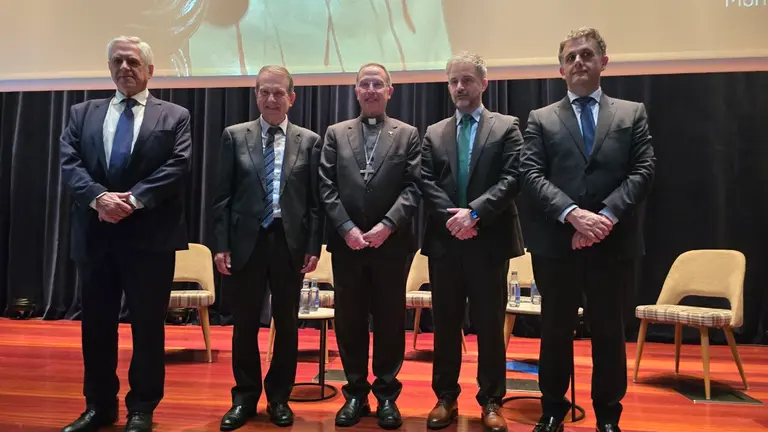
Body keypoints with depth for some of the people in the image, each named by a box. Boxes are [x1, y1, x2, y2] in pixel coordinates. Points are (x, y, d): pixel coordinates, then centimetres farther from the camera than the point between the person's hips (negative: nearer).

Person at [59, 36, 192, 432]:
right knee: (95, 323, 12)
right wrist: (98, 197, -17)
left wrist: (134, 199, -17)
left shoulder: (174, 116, 5)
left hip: (150, 235, -3)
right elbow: (69, 163, 2)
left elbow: (177, 167, -7)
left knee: (148, 325, 5)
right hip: (94, 233, 3)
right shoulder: (82, 113, 14)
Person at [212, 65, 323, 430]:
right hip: (246, 241, 0)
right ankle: (245, 397, 26)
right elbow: (223, 196, 3)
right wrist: (221, 245, -4)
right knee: (245, 324, 9)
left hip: (290, 242, 0)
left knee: (287, 324, 10)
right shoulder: (234, 136, 5)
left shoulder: (310, 141, 5)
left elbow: (315, 200, 2)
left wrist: (314, 247, -4)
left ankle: (279, 397, 27)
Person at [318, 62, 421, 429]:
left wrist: (387, 225, -14)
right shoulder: (336, 134, 10)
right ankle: (355, 393, 22)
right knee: (349, 320, 7)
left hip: (391, 243, -1)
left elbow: (414, 188, -3)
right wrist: (347, 228, -9)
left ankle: (387, 395, 21)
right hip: (346, 242, 2)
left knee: (389, 320, 6)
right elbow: (327, 187, 2)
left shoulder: (408, 135, 6)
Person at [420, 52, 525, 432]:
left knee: (490, 325, 6)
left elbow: (512, 179, -7)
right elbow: (426, 183, 3)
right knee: (445, 324, 10)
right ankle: (446, 398, 23)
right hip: (444, 241, 3)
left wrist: (474, 212, -17)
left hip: (489, 240, -2)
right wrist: (451, 215, -12)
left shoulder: (506, 127, 4)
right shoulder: (434, 133, 13)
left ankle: (491, 402, 20)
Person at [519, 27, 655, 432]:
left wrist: (606, 216, -16)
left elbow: (643, 171, -1)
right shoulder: (541, 119, 8)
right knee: (555, 331, 10)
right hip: (556, 242, 0)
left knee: (609, 332, 10)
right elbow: (531, 175, -4)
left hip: (613, 243, 1)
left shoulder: (632, 114, 10)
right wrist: (573, 214, -18)